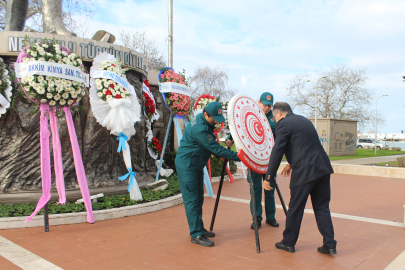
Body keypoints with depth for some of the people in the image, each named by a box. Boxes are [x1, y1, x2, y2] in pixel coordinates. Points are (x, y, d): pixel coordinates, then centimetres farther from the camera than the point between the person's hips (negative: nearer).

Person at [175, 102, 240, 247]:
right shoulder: (199, 129, -28)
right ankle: (196, 235, -1)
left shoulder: (204, 122, 3)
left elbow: (211, 145, 14)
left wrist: (219, 154, 0)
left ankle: (199, 229, 24)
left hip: (196, 165, 10)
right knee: (191, 199, -6)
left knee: (198, 197, 14)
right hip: (187, 166, -10)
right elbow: (216, 149, -26)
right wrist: (238, 157, -22)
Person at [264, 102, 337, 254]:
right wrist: (292, 164, 33)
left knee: (295, 209, 7)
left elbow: (277, 152, -10)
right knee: (322, 207, 14)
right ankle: (329, 245, 17)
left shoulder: (283, 124, -5)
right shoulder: (304, 120, 19)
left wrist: (268, 177, -6)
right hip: (323, 168, 8)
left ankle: (288, 243, 21)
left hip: (304, 172, -8)